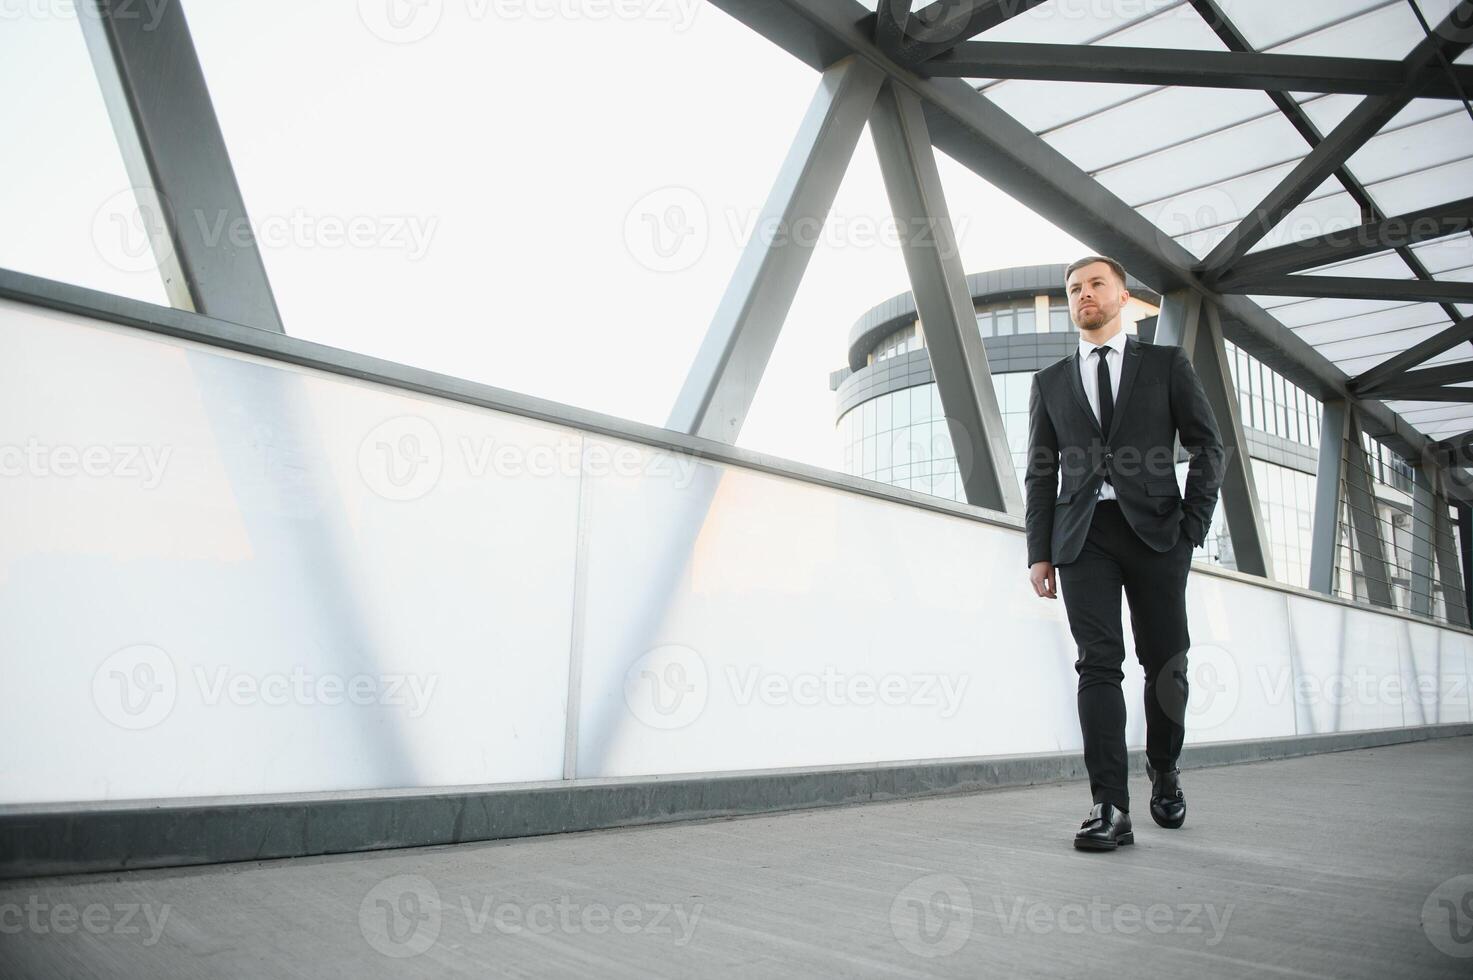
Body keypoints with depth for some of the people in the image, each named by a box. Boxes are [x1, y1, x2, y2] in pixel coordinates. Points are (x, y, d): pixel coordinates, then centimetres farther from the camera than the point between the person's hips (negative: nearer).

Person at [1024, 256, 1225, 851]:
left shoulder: (1167, 365, 13)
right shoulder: (1050, 382, 17)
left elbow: (1207, 446, 8)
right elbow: (1040, 474, 13)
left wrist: (1193, 526, -4)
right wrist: (1039, 552, 3)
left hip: (1154, 530, 0)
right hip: (1083, 535, 1)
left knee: (1166, 663, 2)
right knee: (1098, 664, -9)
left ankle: (1164, 772, 28)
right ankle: (1110, 809, -11)